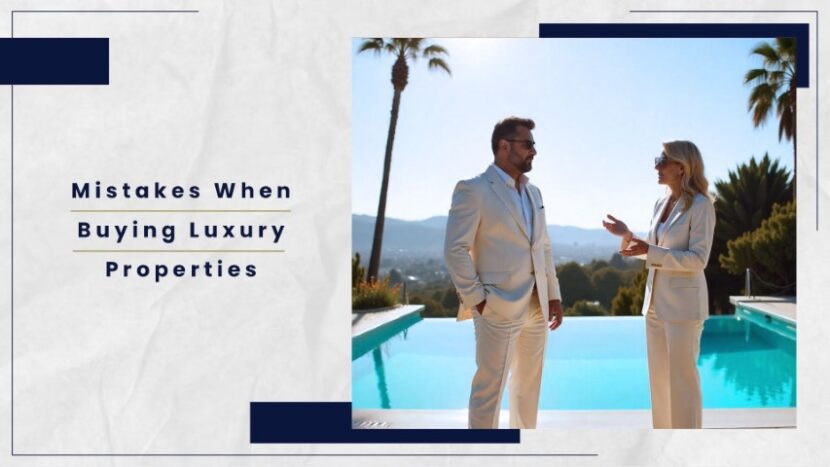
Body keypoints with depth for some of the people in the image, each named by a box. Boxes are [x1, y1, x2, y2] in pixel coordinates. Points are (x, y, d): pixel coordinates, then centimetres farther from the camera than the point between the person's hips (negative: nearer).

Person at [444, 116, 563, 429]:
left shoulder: (533, 192, 15)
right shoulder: (473, 189, -8)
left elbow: (544, 247, 17)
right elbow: (455, 250, -12)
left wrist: (553, 294, 11)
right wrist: (476, 299, -13)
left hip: (536, 306, 7)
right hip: (499, 307, -7)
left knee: (529, 385, 16)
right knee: (490, 388, 0)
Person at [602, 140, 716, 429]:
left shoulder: (701, 205, -11)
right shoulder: (661, 204, 11)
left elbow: (698, 259, -17)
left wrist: (649, 251, -22)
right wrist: (627, 235, 5)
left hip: (683, 304, -8)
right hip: (656, 302, 8)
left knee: (683, 380, -1)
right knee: (659, 378, 13)